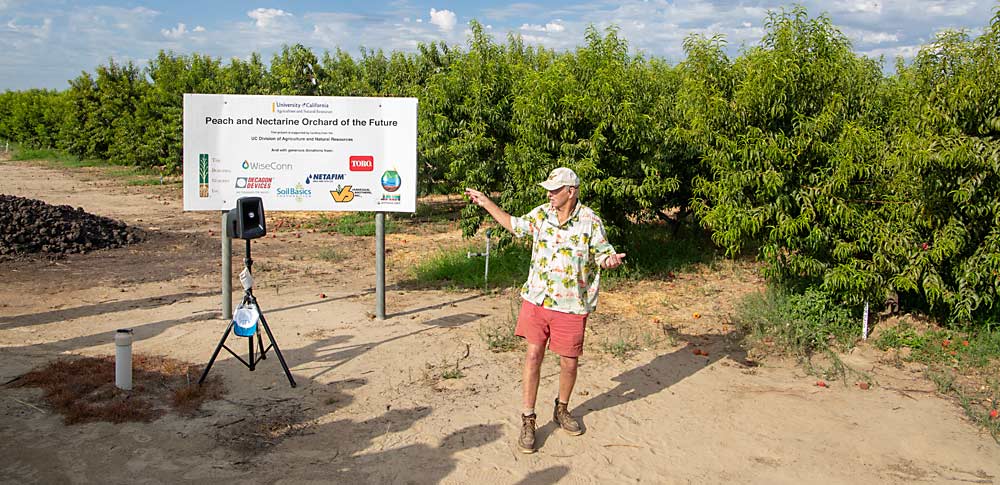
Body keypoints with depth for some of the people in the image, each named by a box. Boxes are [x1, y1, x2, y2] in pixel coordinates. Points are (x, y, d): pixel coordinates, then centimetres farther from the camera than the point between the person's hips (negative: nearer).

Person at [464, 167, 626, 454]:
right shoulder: (541, 214, 4)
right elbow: (515, 225, 21)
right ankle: (527, 421, 10)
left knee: (569, 362, 9)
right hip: (536, 299, 3)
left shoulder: (590, 221, -8)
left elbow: (602, 254, -2)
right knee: (533, 356, 0)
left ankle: (562, 409, 35)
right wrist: (486, 203, 23)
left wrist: (611, 260, -27)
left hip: (571, 305, -2)